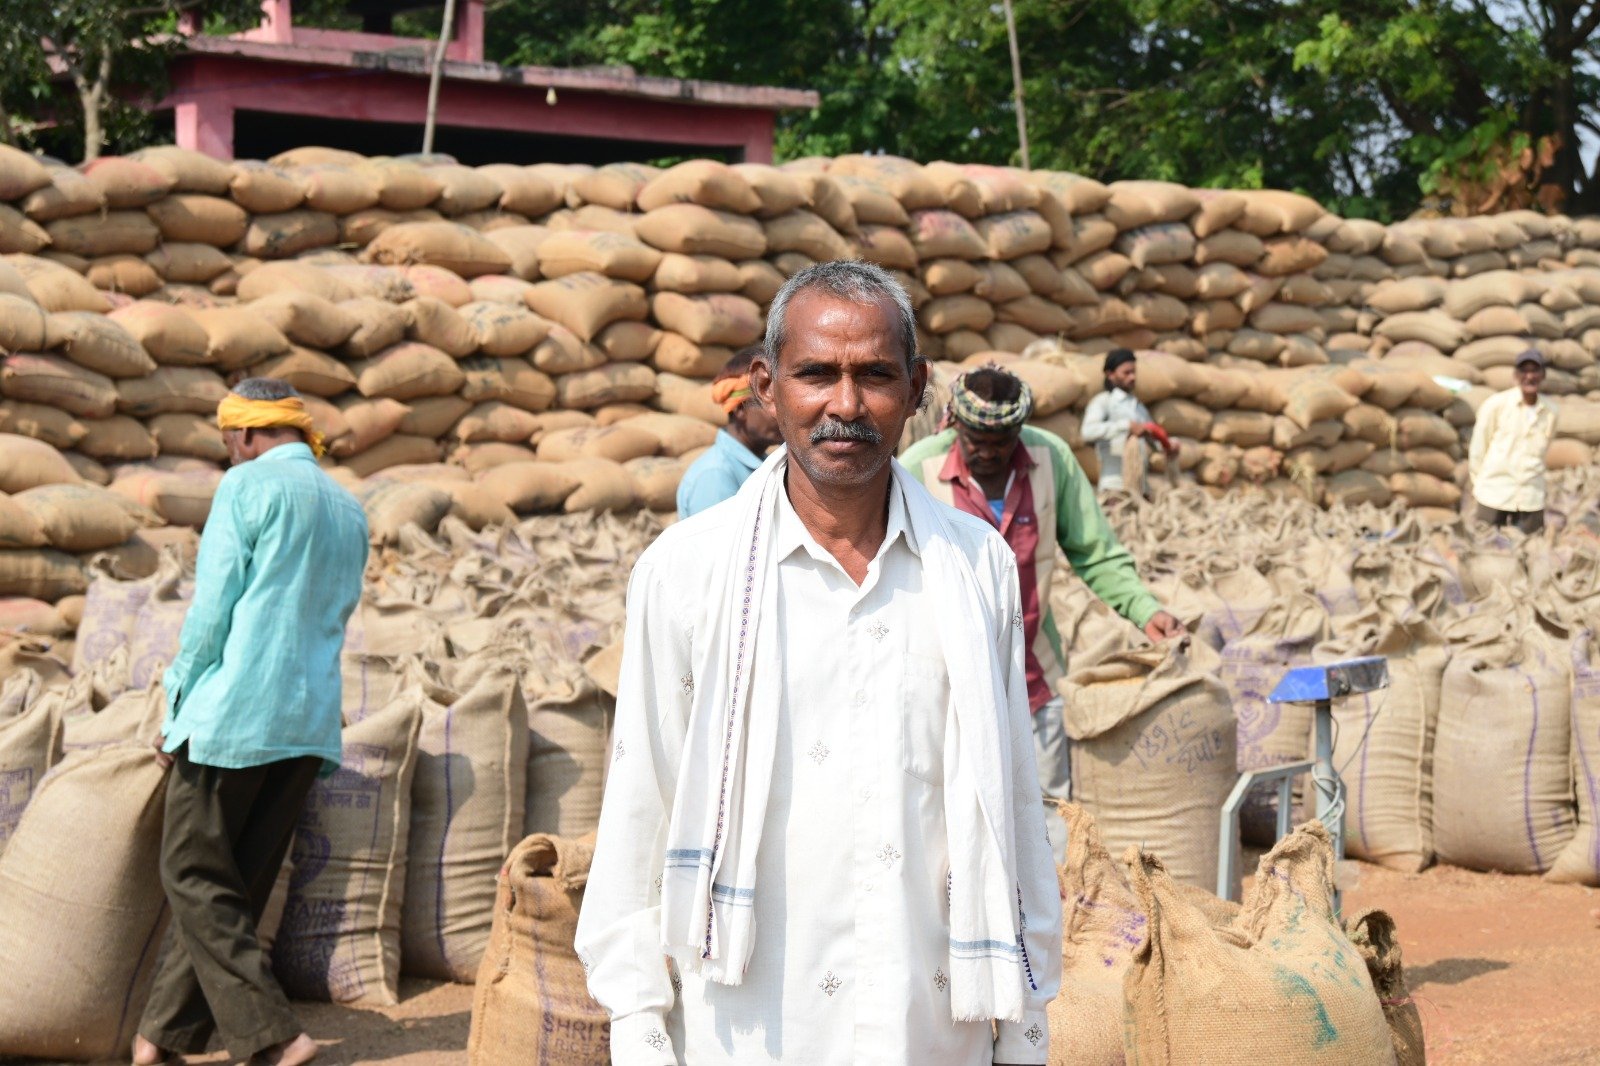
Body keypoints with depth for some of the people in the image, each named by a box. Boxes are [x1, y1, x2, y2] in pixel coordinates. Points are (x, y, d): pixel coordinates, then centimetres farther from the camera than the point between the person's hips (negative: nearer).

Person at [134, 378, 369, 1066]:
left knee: (194, 876, -1)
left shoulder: (249, 485, -5)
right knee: (238, 883, 12)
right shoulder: (350, 512, 16)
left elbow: (212, 605, -10)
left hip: (235, 713, -7)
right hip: (311, 723, 7)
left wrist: (178, 708, -2)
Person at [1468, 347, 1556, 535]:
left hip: (1531, 499, 3)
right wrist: (1478, 482, 10)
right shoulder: (1496, 404, -8)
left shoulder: (1550, 412, 2)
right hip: (1494, 496, -3)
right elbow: (1478, 447, 2)